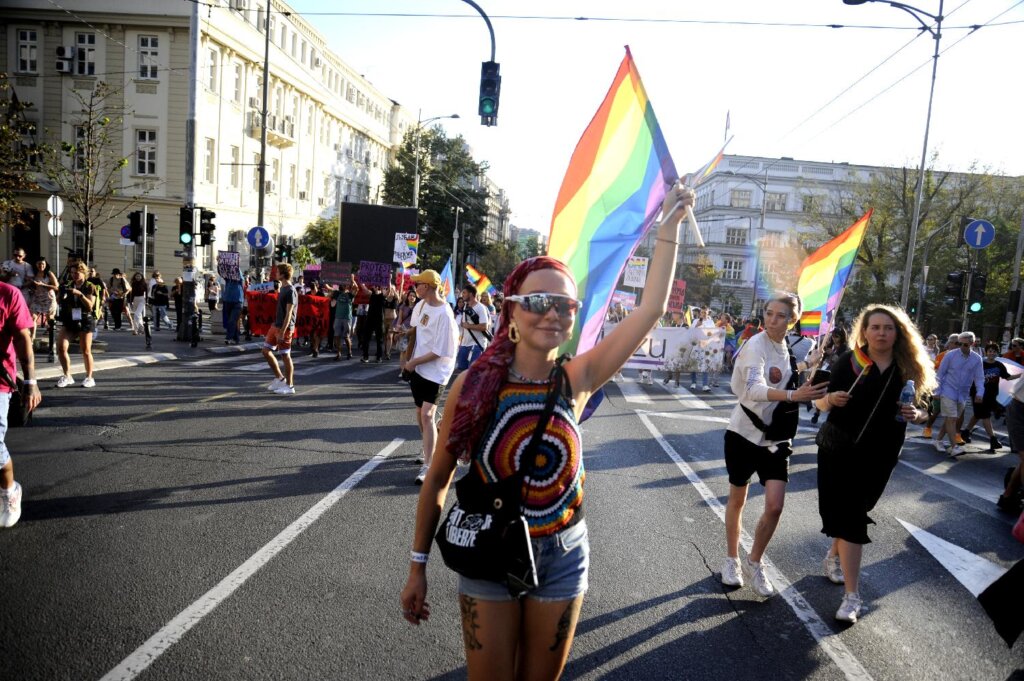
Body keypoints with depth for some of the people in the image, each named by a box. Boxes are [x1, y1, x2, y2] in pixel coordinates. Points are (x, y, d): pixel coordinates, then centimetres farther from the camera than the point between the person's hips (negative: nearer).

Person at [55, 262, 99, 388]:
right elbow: (58, 302, 13)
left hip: (85, 321, -4)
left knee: (86, 351, 0)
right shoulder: (68, 286, 10)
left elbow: (90, 306, -11)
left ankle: (89, 378, 12)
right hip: (69, 321, 4)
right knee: (61, 347, -8)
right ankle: (67, 376, 4)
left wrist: (79, 294, -23)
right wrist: (62, 294, -7)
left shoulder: (90, 287, -1)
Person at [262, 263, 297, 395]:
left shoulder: (290, 291, -17)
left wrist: (282, 332, -23)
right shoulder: (282, 288, 11)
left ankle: (290, 386, 8)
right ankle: (279, 378, 23)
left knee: (285, 356, -2)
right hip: (276, 325, 9)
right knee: (266, 351, 12)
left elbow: (289, 314, -21)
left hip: (284, 328, -9)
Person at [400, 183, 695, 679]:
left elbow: (651, 308, -12)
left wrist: (669, 224, -11)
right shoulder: (474, 383, -15)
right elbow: (438, 479, -5)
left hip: (563, 557, 2)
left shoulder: (577, 379, -10)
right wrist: (418, 565, 0)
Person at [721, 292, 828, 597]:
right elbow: (754, 388, -35)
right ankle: (732, 560, 31)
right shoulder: (756, 345, -17)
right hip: (744, 433, -4)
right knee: (737, 500, 11)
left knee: (775, 506, -6)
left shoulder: (785, 350, 4)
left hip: (776, 437, 5)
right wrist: (793, 395, -48)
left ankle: (754, 562, 16)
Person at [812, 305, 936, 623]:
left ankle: (834, 556, 42)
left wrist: (915, 414, -13)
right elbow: (820, 401, -4)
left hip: (880, 456, 3)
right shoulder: (847, 361, -7)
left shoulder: (911, 369, 0)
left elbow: (924, 410, 10)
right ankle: (852, 595, 3)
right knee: (850, 518, -3)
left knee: (853, 514, 14)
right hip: (839, 450, -3)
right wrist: (832, 398, -26)